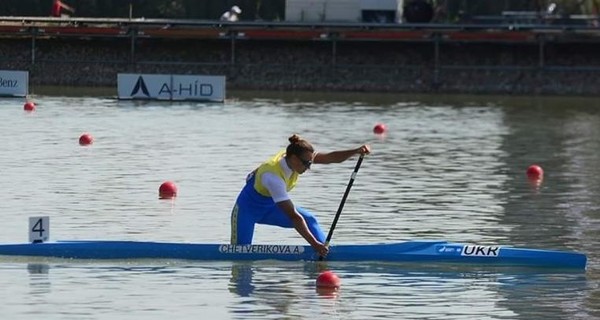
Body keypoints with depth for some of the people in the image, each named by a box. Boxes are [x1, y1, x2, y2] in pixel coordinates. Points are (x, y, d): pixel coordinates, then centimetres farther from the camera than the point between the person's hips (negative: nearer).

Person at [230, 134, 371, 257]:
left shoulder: (291, 157, -17)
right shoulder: (273, 176, -38)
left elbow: (332, 157, -18)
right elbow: (293, 216, -38)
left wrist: (356, 151, -35)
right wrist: (314, 244, -39)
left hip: (270, 208, 7)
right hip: (248, 209, -7)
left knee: (309, 220, -10)